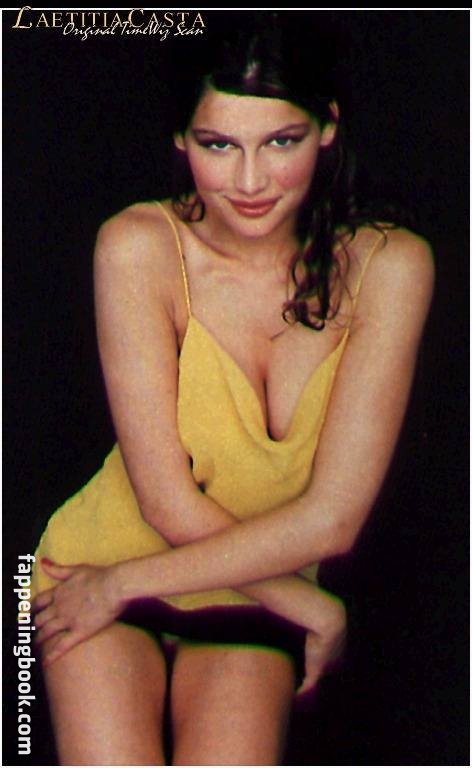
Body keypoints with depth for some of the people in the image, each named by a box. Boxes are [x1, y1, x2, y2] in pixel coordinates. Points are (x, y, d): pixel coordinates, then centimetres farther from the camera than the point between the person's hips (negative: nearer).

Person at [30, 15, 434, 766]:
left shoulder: (387, 265, -14)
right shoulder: (139, 246, -18)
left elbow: (330, 518, -16)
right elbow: (167, 503, -16)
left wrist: (126, 584, -14)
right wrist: (311, 609, -12)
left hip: (253, 595, 1)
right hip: (103, 563, -1)